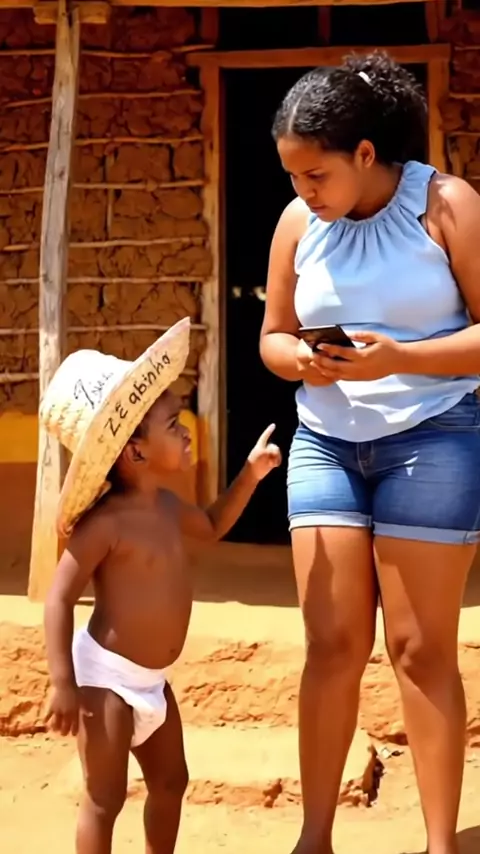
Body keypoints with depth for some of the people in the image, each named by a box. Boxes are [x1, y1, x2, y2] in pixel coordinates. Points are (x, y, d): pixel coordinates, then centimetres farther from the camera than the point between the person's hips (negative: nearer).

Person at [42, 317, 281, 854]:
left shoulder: (167, 508, 6)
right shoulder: (105, 522, -22)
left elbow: (212, 526, 28)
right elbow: (59, 599, -21)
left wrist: (250, 474, 17)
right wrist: (63, 683, -25)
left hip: (151, 679, 10)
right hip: (106, 674, -9)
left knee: (170, 781, 21)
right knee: (105, 799, -4)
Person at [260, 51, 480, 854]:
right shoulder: (297, 222, 3)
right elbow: (272, 335, 12)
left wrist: (398, 357, -24)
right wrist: (298, 360, -11)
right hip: (325, 441, 4)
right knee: (331, 643, 3)